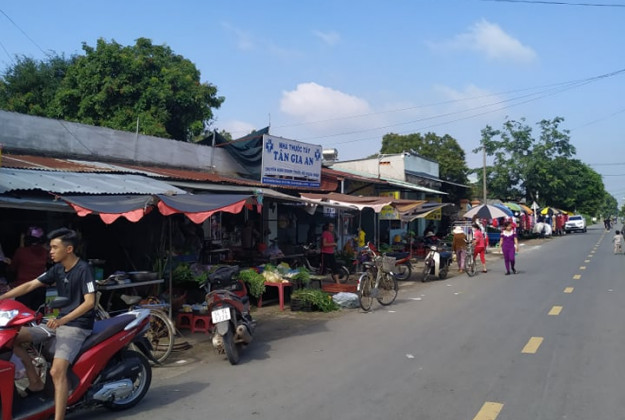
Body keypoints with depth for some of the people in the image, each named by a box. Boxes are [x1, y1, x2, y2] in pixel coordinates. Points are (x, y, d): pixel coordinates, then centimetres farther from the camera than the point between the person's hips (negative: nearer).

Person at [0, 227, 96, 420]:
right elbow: (30, 285, 10)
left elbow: (90, 302, -24)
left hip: (77, 327, -8)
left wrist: (62, 320, -33)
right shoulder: (57, 269, 7)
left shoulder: (83, 269, -17)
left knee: (57, 372, -24)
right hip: (60, 323, 9)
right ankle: (35, 382, 8)